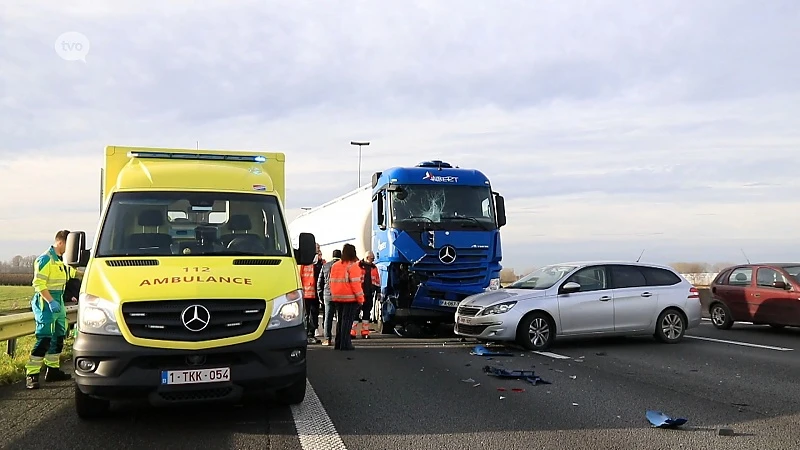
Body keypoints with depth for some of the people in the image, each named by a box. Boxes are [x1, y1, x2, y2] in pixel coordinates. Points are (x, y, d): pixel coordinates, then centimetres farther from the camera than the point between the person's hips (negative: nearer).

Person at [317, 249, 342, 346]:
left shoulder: (325, 266, 6)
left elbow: (319, 282, 9)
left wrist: (320, 294, 16)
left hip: (328, 295, 2)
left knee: (328, 317, 6)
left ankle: (327, 339, 4)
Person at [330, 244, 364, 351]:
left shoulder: (335, 266, 11)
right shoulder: (353, 266, -11)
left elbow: (332, 282, 13)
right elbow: (356, 284, -15)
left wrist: (333, 295, 17)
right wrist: (360, 299, -11)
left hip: (337, 298, 7)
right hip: (350, 298, -7)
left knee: (340, 320, 14)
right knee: (347, 321, -4)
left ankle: (338, 343, 17)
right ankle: (345, 344, -5)